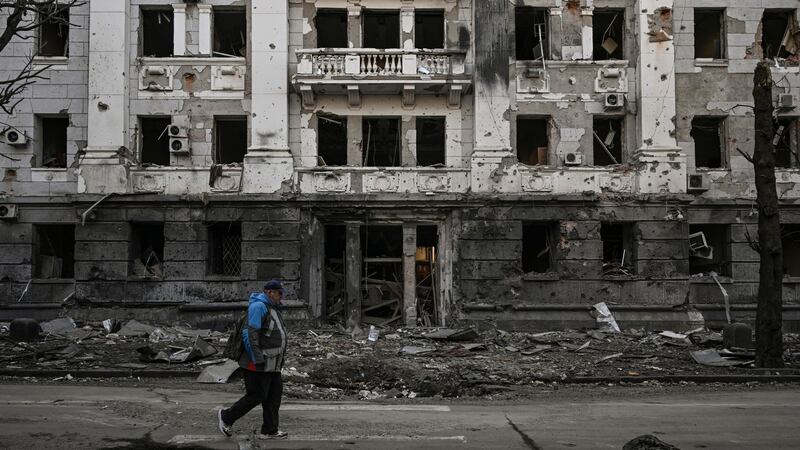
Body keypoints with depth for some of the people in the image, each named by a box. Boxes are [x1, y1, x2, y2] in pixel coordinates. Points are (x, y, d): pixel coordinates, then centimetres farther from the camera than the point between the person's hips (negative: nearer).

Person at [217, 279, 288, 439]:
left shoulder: (271, 307, 16)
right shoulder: (258, 306, -15)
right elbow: (252, 334, -21)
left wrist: (279, 357, 20)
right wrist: (258, 360, -23)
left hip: (271, 363, 10)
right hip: (259, 362, -10)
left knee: (275, 394, 8)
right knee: (256, 395, -3)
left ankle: (269, 430, 14)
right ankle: (227, 417, 13)